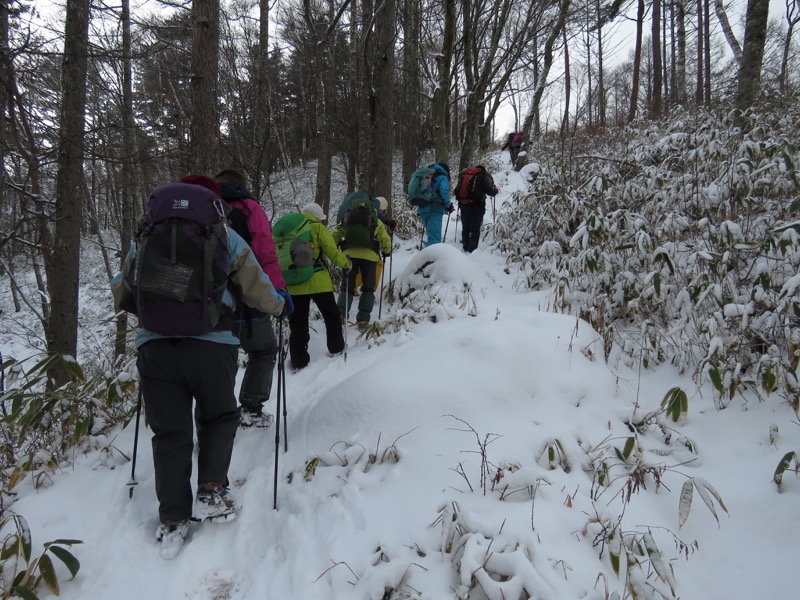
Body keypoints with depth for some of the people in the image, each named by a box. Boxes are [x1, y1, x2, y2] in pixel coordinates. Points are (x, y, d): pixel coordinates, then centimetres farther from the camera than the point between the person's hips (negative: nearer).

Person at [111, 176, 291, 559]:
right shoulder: (224, 235, 10)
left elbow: (121, 291, 23)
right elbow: (256, 287, 13)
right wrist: (280, 305, 33)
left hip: (154, 344, 2)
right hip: (211, 343, -2)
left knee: (169, 433, 13)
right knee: (218, 419, 22)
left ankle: (172, 520, 16)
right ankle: (212, 492, 13)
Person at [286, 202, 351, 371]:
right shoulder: (317, 228, 0)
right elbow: (332, 251, -4)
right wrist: (346, 264, 11)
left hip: (293, 284, 4)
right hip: (317, 281, -4)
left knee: (298, 322, 7)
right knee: (331, 315, 18)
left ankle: (299, 361, 6)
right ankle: (336, 348, 27)